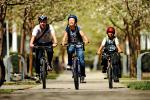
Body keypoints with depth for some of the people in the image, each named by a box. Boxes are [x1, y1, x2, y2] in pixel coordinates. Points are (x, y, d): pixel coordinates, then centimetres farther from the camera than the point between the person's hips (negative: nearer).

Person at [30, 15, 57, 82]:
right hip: (39, 43, 1)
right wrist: (31, 43, -57)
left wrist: (55, 43, -57)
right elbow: (33, 36, -38)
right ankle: (38, 73, 0)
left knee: (50, 52, -32)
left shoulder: (50, 27, -23)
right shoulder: (36, 28, -23)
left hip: (48, 43, 0)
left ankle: (49, 64, -7)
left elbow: (53, 35, -38)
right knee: (38, 58, -13)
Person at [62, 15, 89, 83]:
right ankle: (69, 64, -14)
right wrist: (63, 42, -41)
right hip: (71, 45, 1)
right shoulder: (67, 29, -7)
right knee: (69, 51, -35)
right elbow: (65, 36, -20)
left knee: (81, 61, -11)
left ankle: (82, 76, 0)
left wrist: (86, 40, -48)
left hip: (79, 45, -1)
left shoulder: (78, 28, -13)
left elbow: (83, 35, -28)